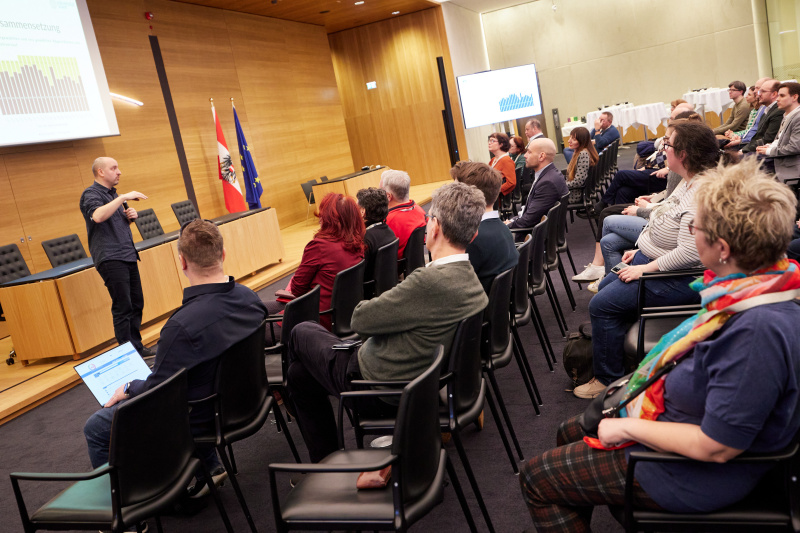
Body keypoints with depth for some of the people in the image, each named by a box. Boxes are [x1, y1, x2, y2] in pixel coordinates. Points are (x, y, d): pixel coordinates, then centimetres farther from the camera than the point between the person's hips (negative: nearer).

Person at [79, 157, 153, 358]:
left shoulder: (113, 194, 20)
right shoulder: (91, 194, -7)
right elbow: (98, 216, -29)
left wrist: (131, 215, 9)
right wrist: (123, 198, -28)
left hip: (128, 256, 9)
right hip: (110, 259, -9)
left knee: (136, 303, 10)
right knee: (123, 307, -8)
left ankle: (137, 347, 19)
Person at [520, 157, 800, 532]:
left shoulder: (758, 330, -37)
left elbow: (716, 447, -32)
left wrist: (629, 427, -19)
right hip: (679, 418, 10)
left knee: (536, 479, 0)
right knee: (571, 432, 25)